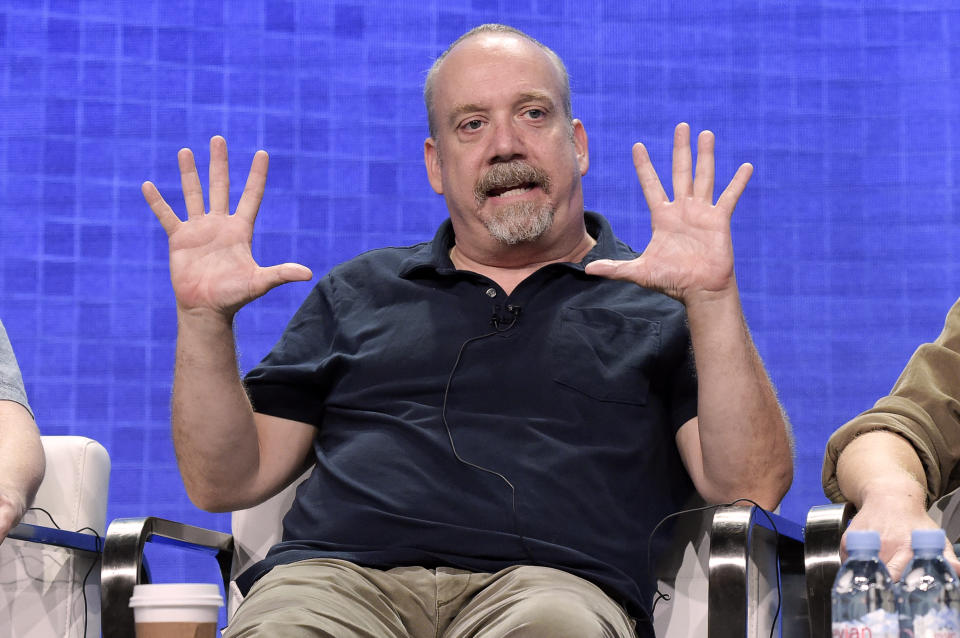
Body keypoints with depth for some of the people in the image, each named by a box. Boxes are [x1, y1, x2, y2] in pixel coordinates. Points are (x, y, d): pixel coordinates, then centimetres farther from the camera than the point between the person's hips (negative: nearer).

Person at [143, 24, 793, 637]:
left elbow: (751, 490, 4)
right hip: (338, 571, 1)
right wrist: (203, 318, 7)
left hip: (555, 581, 0)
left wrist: (712, 301, -8)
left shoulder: (658, 303, 20)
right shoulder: (356, 292, 29)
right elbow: (227, 480, 22)